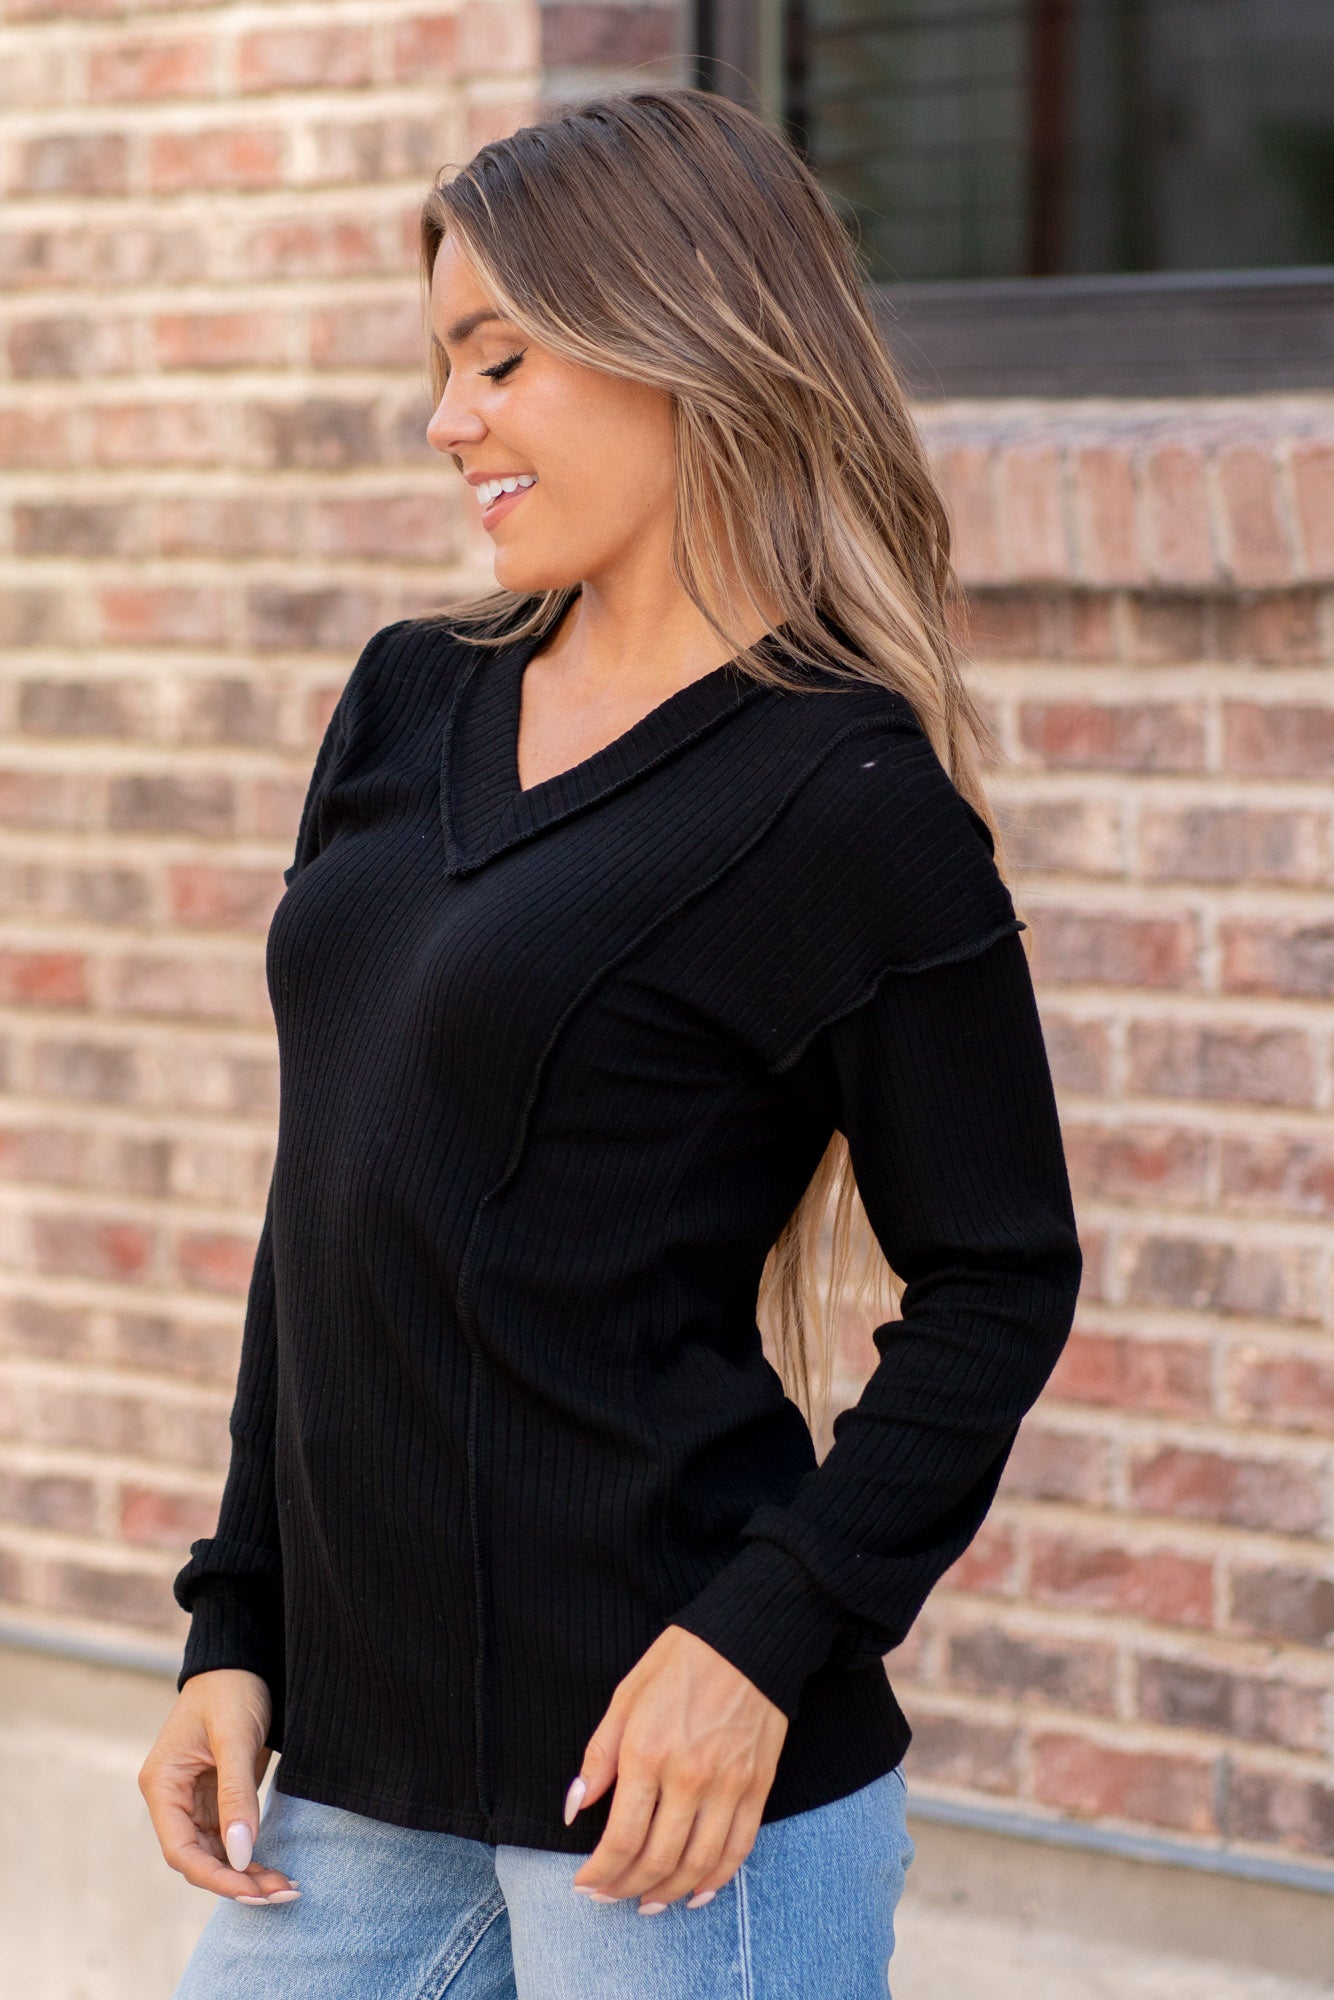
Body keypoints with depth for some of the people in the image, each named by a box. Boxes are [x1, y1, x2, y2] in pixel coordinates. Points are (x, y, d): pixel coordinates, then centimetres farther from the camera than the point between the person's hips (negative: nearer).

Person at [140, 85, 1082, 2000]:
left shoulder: (848, 797, -10)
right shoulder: (409, 707, 10)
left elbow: (996, 1286, -8)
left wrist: (767, 1638, -17)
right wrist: (239, 1629, 11)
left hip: (667, 1772, -6)